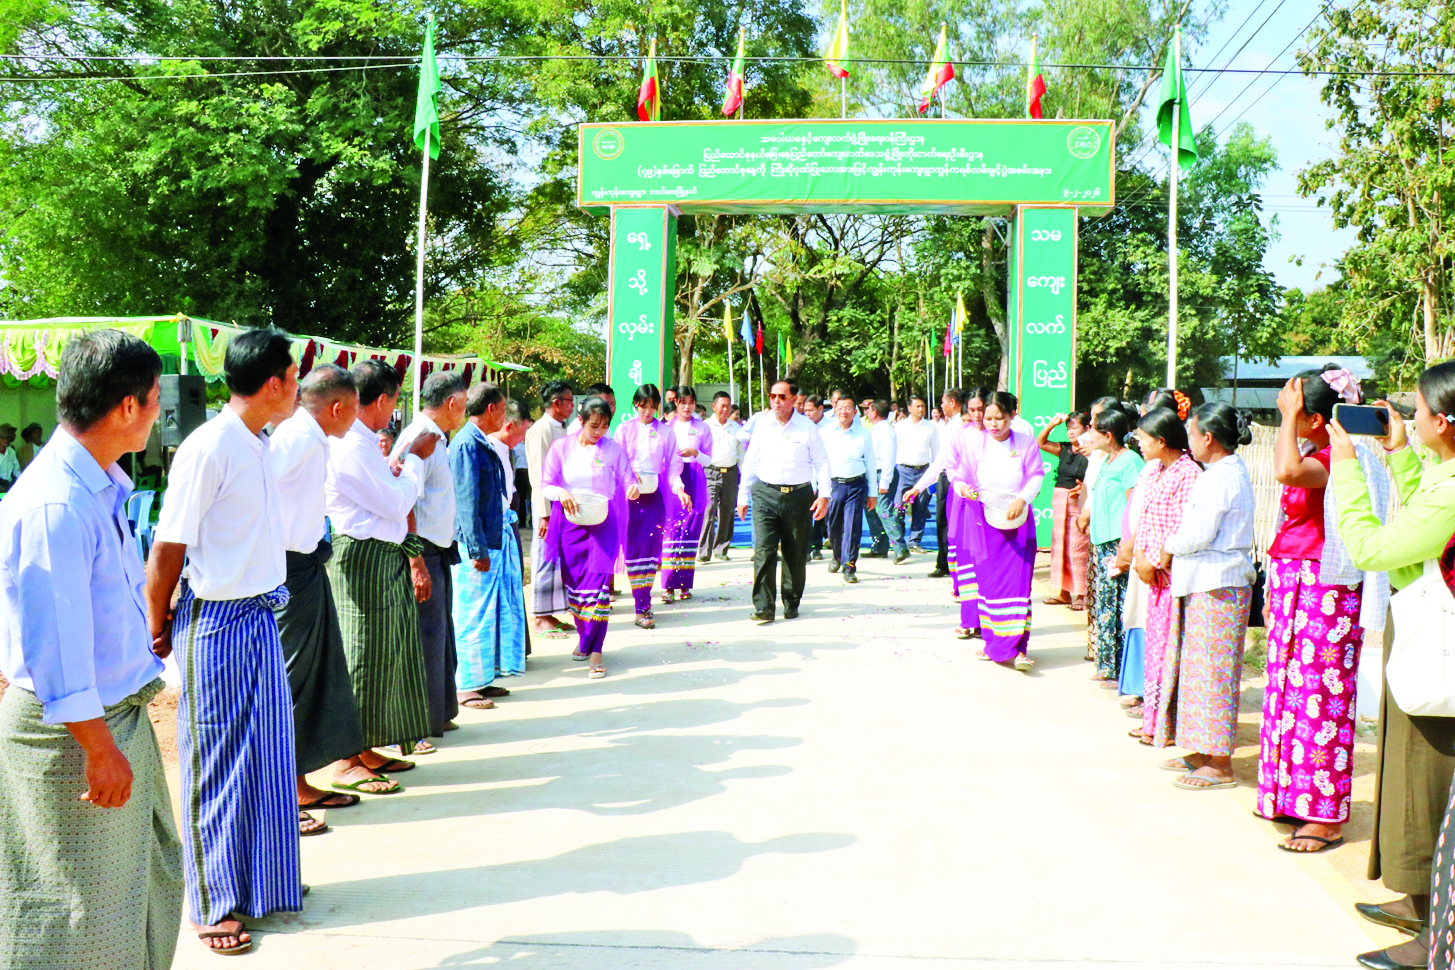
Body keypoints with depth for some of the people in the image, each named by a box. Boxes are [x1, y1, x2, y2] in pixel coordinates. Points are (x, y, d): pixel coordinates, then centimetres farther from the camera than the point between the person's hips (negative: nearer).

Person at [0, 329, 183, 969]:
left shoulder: (105, 487, 6)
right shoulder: (53, 503, -25)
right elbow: (54, 640, -26)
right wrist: (98, 748, -22)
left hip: (119, 715, 10)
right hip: (70, 733, -10)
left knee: (153, 876, 22)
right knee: (76, 916, 4)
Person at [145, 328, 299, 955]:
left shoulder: (259, 444, 8)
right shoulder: (208, 448, -19)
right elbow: (166, 552, -16)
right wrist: (159, 632, -6)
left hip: (260, 617, 8)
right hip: (217, 622, -8)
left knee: (266, 755, 16)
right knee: (216, 763, 5)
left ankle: (263, 881, 31)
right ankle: (214, 903, 20)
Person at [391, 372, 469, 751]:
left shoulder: (435, 439, 15)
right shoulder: (417, 438, -16)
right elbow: (404, 504, -22)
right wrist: (416, 563, -25)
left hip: (438, 551, 10)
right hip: (421, 554, -10)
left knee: (438, 633, 18)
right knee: (422, 638, -6)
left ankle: (436, 715, 31)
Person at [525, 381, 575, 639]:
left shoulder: (561, 430, 15)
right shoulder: (541, 430, -12)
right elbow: (538, 474, -16)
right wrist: (544, 514, -19)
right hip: (548, 504, -9)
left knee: (559, 558, 11)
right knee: (546, 558, -3)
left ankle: (549, 614, 19)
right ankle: (539, 619, 4)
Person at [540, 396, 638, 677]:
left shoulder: (613, 449, 3)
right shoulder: (561, 447, 3)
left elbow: (627, 480, 8)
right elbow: (546, 484, 4)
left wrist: (633, 488, -15)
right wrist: (561, 493, -17)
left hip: (603, 522, -2)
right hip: (570, 521, 2)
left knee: (598, 578, -12)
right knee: (574, 580, 8)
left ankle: (595, 650, -10)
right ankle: (583, 635, 31)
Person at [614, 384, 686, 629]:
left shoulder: (666, 432, 8)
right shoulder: (624, 429, 8)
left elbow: (673, 465, 8)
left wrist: (679, 489, -7)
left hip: (654, 494, 0)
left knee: (651, 547, -7)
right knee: (633, 547, -4)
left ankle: (643, 605, 0)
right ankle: (642, 605, 1)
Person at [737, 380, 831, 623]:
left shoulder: (807, 427, 1)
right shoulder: (762, 427, 8)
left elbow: (821, 463, 4)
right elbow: (750, 463, 13)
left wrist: (824, 495, -5)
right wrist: (742, 497, 12)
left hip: (799, 495, -1)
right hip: (765, 494, 1)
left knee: (796, 554, 7)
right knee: (763, 551, -8)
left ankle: (792, 603, 22)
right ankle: (764, 607, -6)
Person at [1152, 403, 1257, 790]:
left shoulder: (1220, 476, -16)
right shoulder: (1231, 472, 16)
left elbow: (1199, 535, -20)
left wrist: (1169, 547, -3)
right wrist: (1173, 546, 7)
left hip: (1216, 584, -10)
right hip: (1209, 581, 10)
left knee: (1211, 669, -6)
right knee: (1202, 665, 15)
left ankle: (1219, 766, 0)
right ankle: (1204, 753, 23)